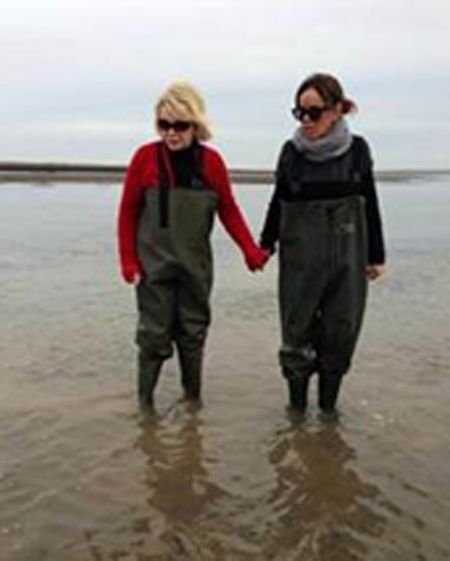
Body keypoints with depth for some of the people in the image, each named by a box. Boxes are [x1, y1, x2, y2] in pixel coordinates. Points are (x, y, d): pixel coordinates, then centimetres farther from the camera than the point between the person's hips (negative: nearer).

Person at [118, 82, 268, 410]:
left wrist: (250, 250, -5)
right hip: (154, 263, -2)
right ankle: (145, 403, 17)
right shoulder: (146, 157, -7)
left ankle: (193, 399, 28)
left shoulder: (211, 161, -2)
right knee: (155, 334, 1)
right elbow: (128, 212, -2)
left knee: (193, 333, 12)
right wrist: (128, 260, -5)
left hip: (196, 265, 2)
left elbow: (228, 210, 4)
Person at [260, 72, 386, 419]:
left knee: (342, 331, 5)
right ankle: (297, 404, 17)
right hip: (300, 257, 0)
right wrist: (266, 245, 8)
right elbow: (278, 203, 8)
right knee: (298, 329, 3)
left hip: (347, 256, 1)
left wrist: (376, 255, 8)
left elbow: (370, 205, 5)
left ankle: (328, 403, 21)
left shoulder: (357, 150, -2)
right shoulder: (292, 152, -1)